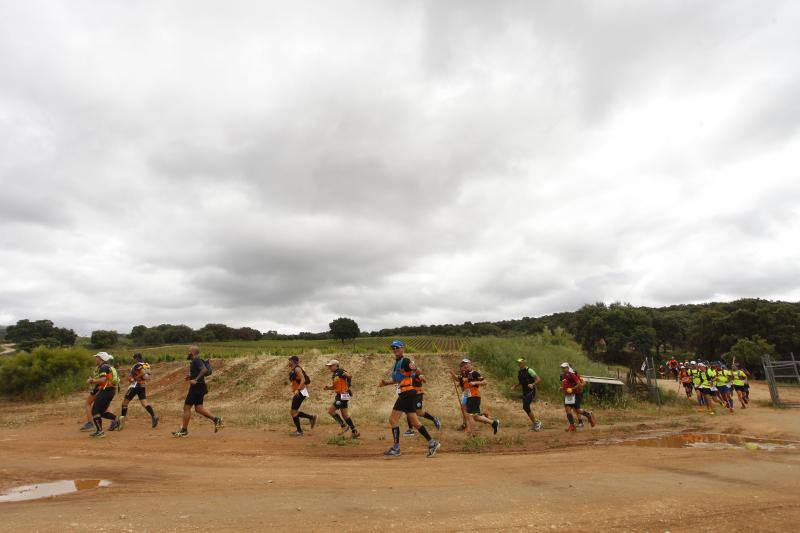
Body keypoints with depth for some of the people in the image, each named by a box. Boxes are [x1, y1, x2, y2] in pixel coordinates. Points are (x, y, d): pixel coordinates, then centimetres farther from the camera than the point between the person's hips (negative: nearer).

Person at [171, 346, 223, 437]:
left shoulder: (196, 361, -15)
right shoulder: (194, 361, 17)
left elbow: (204, 370, -31)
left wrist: (196, 380, -31)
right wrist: (190, 377, 15)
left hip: (197, 388, -10)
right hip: (198, 388, 10)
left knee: (186, 407, 0)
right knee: (199, 408, 10)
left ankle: (184, 430, 10)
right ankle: (216, 419, 5)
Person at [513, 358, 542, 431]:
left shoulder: (529, 370, -13)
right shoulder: (519, 372, 10)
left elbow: (539, 379, -15)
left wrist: (532, 384, -30)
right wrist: (515, 386, 6)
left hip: (531, 391, -8)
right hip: (524, 392, 8)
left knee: (526, 407, -17)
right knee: (526, 408, 6)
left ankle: (535, 423, -2)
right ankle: (535, 423, 22)